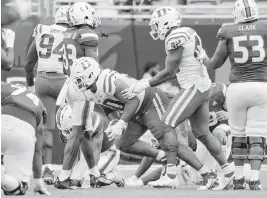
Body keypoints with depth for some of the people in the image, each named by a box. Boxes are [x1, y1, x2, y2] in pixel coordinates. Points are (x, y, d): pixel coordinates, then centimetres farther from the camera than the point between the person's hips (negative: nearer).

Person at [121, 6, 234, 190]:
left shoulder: (175, 38, -14)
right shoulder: (188, 33, 15)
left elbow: (169, 72, -13)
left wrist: (144, 85, -6)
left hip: (193, 88, -10)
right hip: (203, 87, 10)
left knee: (167, 125, -9)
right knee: (202, 132, 14)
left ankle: (171, 175, -13)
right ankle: (228, 172, 17)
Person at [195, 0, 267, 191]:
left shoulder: (228, 33, 2)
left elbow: (215, 63, 10)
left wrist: (203, 58, 29)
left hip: (237, 88, 1)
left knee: (238, 134, 16)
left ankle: (238, 178, 17)